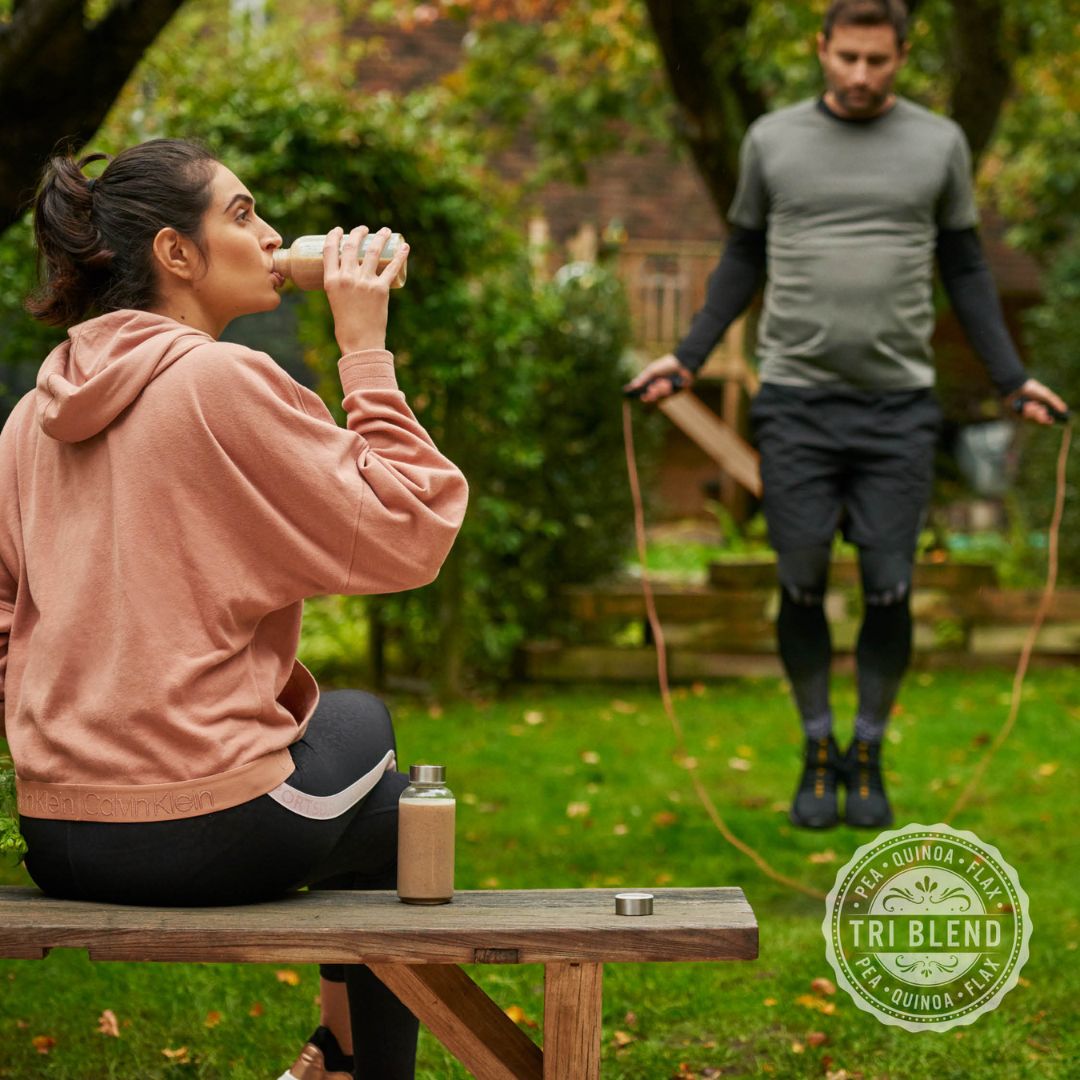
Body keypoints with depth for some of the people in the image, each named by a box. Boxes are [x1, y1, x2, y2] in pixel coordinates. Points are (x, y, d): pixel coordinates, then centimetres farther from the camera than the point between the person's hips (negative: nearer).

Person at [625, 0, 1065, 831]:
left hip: (899, 405, 0)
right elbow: (743, 260, 12)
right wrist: (686, 359, 4)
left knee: (888, 590, 0)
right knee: (802, 584, 2)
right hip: (796, 401, 0)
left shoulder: (940, 142, 4)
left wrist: (1013, 379, 6)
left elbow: (964, 269, 11)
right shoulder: (772, 139, 4)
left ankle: (868, 755, 20)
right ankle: (818, 753, 21)